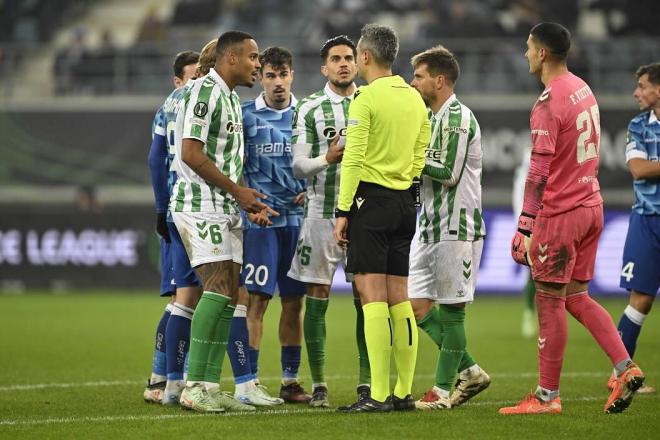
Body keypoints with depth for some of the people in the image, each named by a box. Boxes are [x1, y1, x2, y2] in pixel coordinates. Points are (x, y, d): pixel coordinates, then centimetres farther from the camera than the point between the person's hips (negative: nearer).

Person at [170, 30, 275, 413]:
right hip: (200, 205, -10)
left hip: (227, 209, 10)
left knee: (228, 297, 5)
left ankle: (210, 387, 6)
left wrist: (249, 200, 14)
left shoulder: (232, 98, 20)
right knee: (218, 289, -17)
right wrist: (237, 190, -13)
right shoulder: (205, 91, -11)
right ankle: (195, 388, -17)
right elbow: (191, 153, -18)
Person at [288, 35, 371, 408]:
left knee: (366, 300, 1)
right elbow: (299, 167, 0)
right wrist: (328, 158, -18)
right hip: (322, 212, -1)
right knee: (317, 299, -1)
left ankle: (367, 384, 5)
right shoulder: (310, 109, 5)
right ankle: (319, 384, 5)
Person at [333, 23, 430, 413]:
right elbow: (420, 157, 14)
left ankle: (379, 395, -12)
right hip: (405, 203, 7)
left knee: (373, 296, -8)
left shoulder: (366, 98, -10)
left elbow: (353, 159, -14)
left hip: (371, 200, -7)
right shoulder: (415, 99, 12)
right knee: (399, 298, 9)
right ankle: (404, 393, 9)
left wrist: (343, 212, -11)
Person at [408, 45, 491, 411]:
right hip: (432, 226, 10)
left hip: (456, 226, -10)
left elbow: (449, 172, -20)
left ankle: (443, 389, 2)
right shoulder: (436, 118, 18)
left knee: (450, 308, -4)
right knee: (416, 303, 7)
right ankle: (469, 371, 14)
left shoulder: (458, 117, -13)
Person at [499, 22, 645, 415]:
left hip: (560, 213, -9)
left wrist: (525, 227, -17)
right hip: (591, 206, 9)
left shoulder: (548, 105, -17)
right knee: (577, 297, 15)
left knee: (550, 302, 0)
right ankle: (625, 368, 2)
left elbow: (539, 172, -19)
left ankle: (548, 396, 5)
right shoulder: (584, 90, 11)